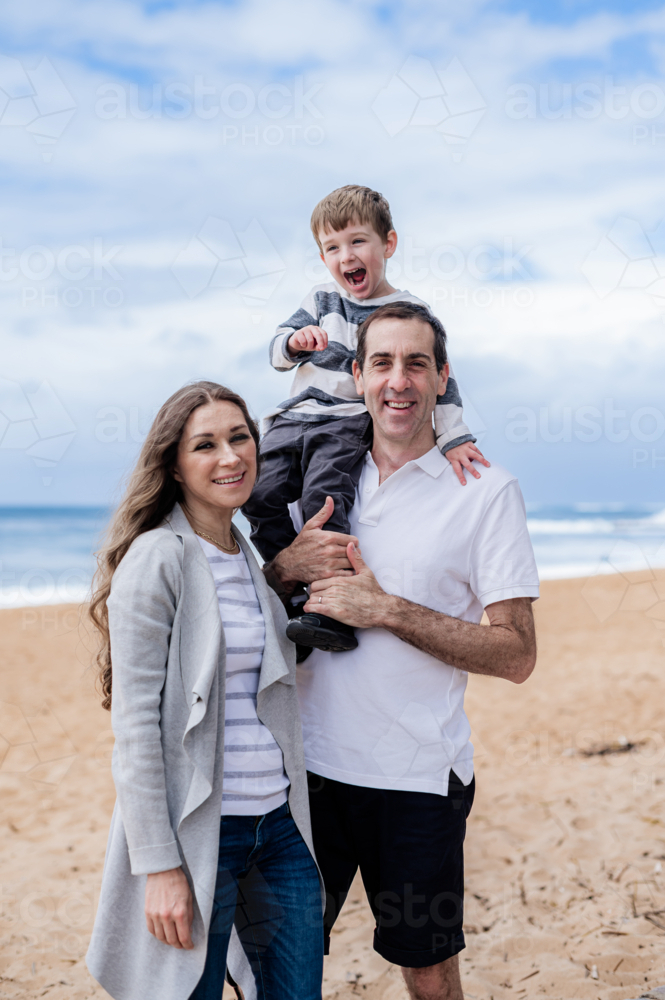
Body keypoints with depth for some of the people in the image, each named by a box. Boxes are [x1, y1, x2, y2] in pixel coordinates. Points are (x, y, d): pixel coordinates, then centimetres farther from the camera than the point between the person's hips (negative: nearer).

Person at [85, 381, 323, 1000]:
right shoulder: (156, 557, -11)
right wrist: (160, 866, -18)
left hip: (279, 825, 7)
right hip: (198, 831, -6)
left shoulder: (254, 556, 10)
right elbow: (135, 722, -15)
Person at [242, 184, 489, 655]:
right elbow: (277, 352, 14)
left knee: (324, 500, -28)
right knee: (259, 493, -14)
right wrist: (295, 340, -11)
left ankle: (330, 613, -30)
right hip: (295, 418, 5)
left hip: (349, 425, -5)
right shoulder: (322, 299, 16)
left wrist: (454, 439, -10)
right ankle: (292, 593, -3)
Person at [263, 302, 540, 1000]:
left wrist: (386, 609, -18)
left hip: (419, 777, -3)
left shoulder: (486, 491, -6)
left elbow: (516, 655, -10)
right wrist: (287, 566, -9)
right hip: (308, 761, 3)